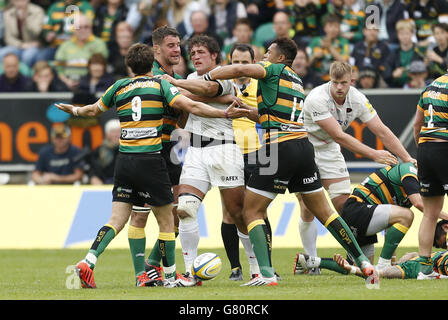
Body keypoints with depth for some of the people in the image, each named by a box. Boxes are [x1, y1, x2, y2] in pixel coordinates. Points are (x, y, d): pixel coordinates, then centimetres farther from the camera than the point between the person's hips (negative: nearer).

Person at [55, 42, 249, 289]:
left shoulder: (119, 87, 9)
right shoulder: (160, 85, 0)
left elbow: (93, 111, 23)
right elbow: (191, 106, -11)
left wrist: (74, 110, 44)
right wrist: (225, 114, -9)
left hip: (124, 160, 4)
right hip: (150, 161, -4)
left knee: (117, 220, 5)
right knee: (166, 221, 9)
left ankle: (88, 262, -13)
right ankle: (170, 276, 14)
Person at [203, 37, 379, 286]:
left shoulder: (274, 70, 0)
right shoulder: (297, 81, 23)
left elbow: (239, 69, -16)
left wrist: (205, 77, -7)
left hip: (280, 148, -8)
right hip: (303, 145, 8)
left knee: (252, 211, 0)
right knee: (323, 211, 15)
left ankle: (267, 273, -12)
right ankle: (363, 260, 12)